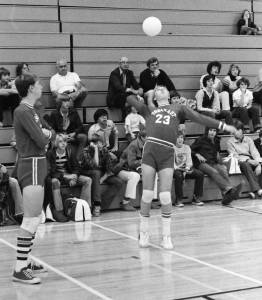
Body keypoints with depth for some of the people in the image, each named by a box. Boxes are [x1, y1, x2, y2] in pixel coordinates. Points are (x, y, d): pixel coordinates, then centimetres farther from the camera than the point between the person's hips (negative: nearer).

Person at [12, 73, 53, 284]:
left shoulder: (28, 110, 16)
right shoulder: (24, 112, -15)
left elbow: (42, 136, 15)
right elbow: (42, 140, -20)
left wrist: (45, 133, -6)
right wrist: (48, 134, 0)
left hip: (36, 165, 10)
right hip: (32, 166, -10)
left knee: (34, 218, 15)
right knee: (31, 219, -11)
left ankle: (25, 261, 24)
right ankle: (20, 269, -10)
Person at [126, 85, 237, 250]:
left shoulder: (178, 108, 20)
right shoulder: (149, 109, 20)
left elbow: (199, 117, 14)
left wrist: (223, 126, 9)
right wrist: (148, 98, 28)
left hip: (167, 153, 0)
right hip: (150, 150, 0)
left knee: (165, 196, -6)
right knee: (147, 195, 0)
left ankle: (166, 236, 8)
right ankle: (144, 232, 16)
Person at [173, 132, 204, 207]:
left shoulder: (187, 147, 13)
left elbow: (189, 160, 6)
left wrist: (187, 168, -14)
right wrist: (178, 168, -26)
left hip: (186, 168, 5)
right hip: (176, 169, -5)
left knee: (200, 174, -20)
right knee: (179, 175, -40)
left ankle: (196, 198, -12)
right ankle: (178, 200, -28)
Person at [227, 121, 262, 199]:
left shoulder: (248, 140, 17)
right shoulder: (230, 142, 7)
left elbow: (254, 152, 3)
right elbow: (235, 156, -4)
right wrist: (248, 160, -20)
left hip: (250, 161, 3)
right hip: (239, 162, -3)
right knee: (246, 165, -38)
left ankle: (253, 191, -41)